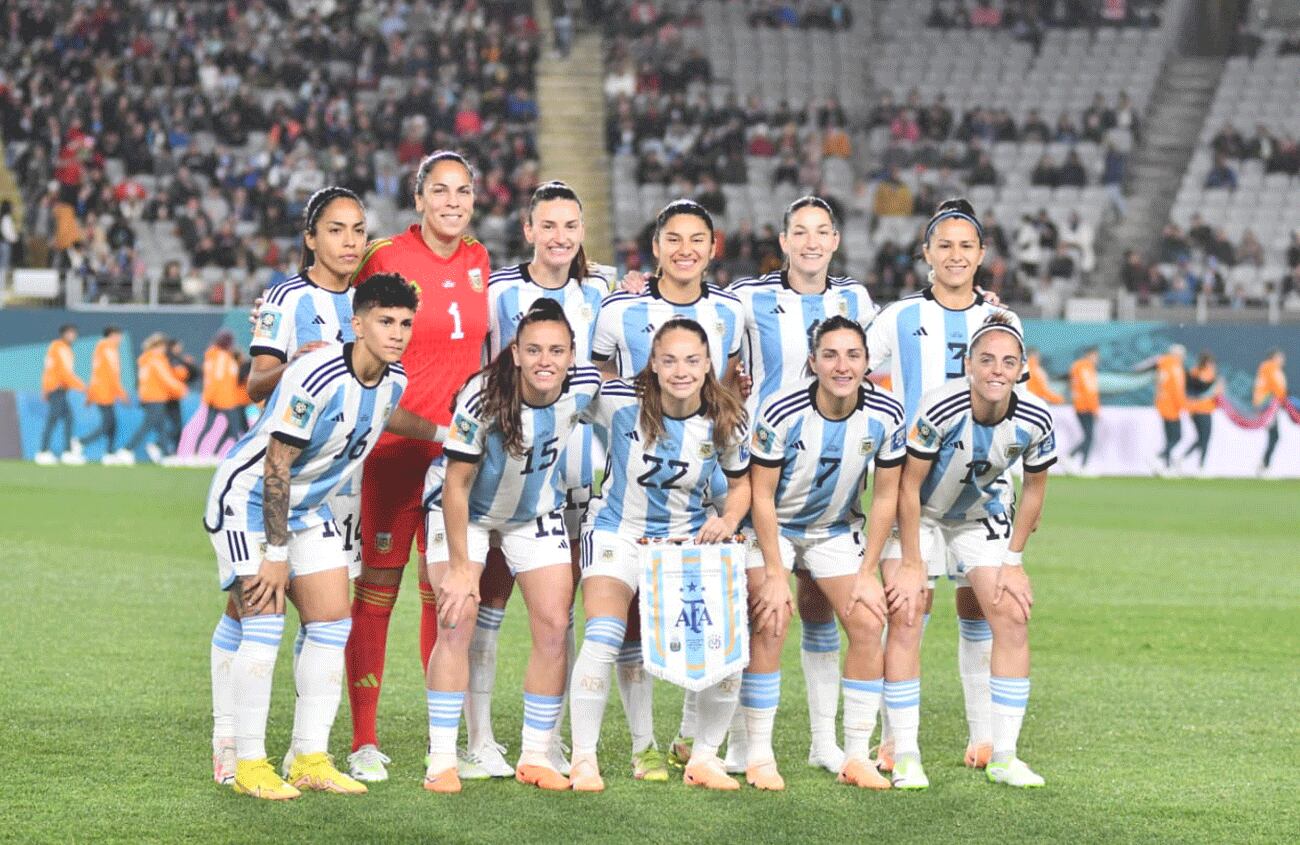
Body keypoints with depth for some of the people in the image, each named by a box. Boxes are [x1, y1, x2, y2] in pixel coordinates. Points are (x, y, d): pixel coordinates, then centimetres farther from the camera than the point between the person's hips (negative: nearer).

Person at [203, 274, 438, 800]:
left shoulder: (394, 381, -6)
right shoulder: (317, 380, -31)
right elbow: (276, 466, -26)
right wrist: (276, 554, -24)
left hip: (308, 506, 8)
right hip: (248, 497, -8)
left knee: (333, 622, 1)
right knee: (264, 621, -15)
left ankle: (311, 759, 7)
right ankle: (248, 765, -9)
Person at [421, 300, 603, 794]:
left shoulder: (584, 387, -23)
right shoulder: (482, 398, -33)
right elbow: (455, 487, -25)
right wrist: (460, 567, -25)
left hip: (537, 512, 4)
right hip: (465, 509, -4)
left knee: (553, 625, -3)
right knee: (456, 621, -14)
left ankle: (536, 757, 8)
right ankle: (441, 760, -9)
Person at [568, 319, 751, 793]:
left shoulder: (725, 423, -10)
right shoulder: (620, 401, -18)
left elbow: (741, 482, 6)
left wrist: (729, 519, -10)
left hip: (690, 537, 2)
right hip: (618, 532, -2)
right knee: (604, 638, -23)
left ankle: (704, 756, 8)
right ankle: (584, 758, -7)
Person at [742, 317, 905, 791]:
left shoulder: (886, 415, -17)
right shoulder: (781, 413, -27)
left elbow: (885, 496, -7)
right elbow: (761, 495, -19)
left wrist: (868, 573, -8)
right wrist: (775, 575, -20)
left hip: (836, 530, 3)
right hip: (772, 527, -3)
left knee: (868, 624, -9)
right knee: (769, 625, -17)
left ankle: (857, 757, 0)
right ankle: (758, 756, -7)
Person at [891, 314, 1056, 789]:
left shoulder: (1034, 421, -23)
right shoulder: (939, 409, -33)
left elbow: (1034, 488, -4)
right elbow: (908, 486, -22)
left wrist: (1012, 561, -3)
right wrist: (912, 565, -19)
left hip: (983, 515, 3)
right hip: (919, 514, -3)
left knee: (1013, 620, -7)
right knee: (904, 617, -14)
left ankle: (1004, 756, 1)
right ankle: (905, 756, -6)